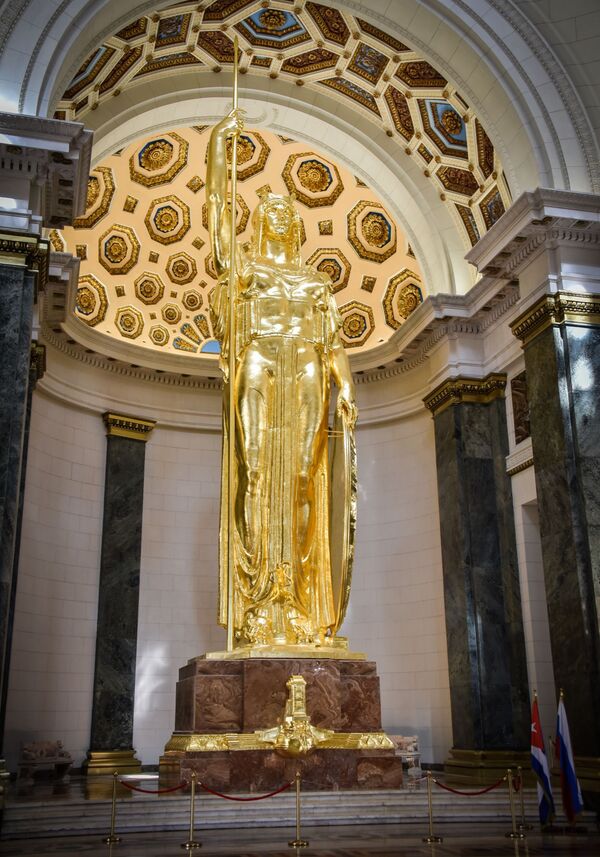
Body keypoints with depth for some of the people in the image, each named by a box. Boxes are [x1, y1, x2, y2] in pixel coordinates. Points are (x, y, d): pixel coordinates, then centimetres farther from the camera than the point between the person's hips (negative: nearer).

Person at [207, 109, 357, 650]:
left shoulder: (316, 281, 25)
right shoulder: (241, 265, 20)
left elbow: (333, 342, 13)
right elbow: (217, 203, 9)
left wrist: (346, 385, -2)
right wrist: (220, 140, 7)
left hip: (306, 379, 2)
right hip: (257, 369, -2)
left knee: (302, 486, -6)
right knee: (257, 477, -13)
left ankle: (300, 609, -8)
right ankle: (256, 609, -15)